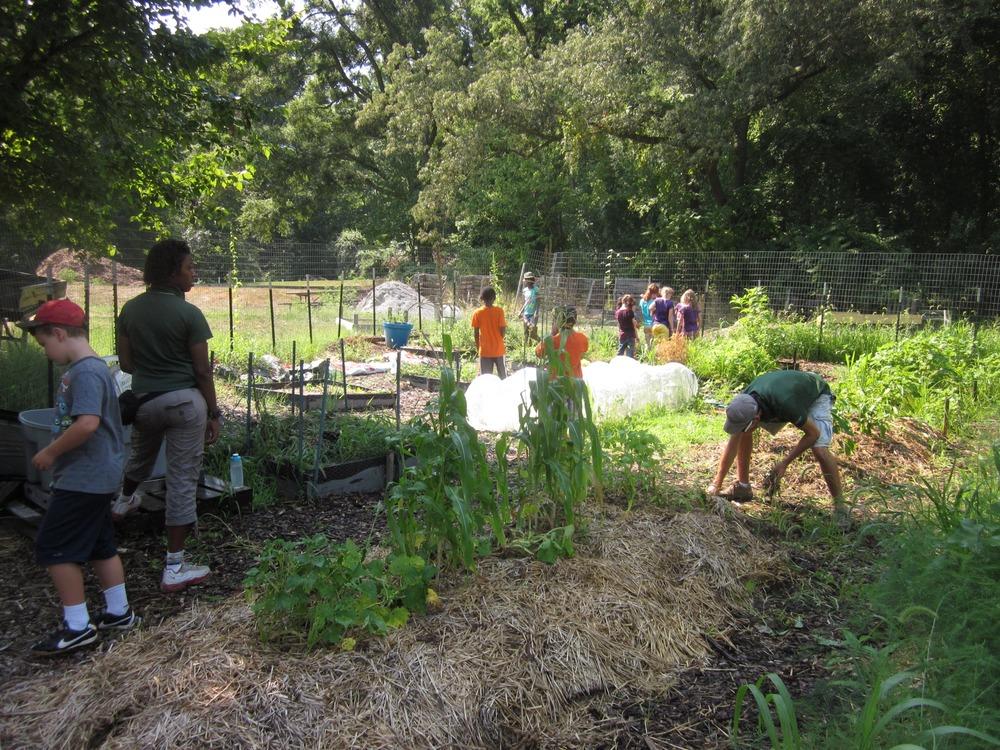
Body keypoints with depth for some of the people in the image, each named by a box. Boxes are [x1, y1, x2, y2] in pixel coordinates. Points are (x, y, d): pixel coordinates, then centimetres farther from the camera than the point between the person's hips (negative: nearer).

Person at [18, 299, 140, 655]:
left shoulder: (86, 372, -20)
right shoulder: (85, 368, 11)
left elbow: (87, 424, -31)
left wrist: (50, 453, -18)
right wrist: (55, 451, 14)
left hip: (83, 478, -10)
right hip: (96, 476, 10)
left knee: (53, 548, -1)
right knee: (100, 544, 17)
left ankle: (77, 626, 7)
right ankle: (119, 612, 28)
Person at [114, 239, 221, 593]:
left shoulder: (130, 309, 2)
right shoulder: (189, 314, -13)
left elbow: (126, 363, 7)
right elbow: (202, 371, -11)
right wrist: (213, 414, -2)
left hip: (144, 400, 5)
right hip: (185, 401, -5)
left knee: (141, 455, 34)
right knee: (182, 480, 2)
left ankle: (124, 501, 64)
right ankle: (174, 568, 6)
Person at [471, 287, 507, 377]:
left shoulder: (477, 313, -6)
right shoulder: (499, 311, -8)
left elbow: (476, 333, -3)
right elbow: (503, 329, -9)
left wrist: (478, 346, 10)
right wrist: (498, 340, 10)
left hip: (485, 350, 0)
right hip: (498, 349, 0)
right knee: (502, 375, 13)